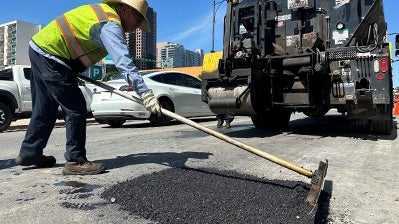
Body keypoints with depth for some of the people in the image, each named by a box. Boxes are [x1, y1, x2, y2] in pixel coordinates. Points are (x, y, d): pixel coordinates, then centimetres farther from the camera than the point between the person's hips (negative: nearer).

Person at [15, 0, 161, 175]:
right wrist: (145, 94, -36)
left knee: (45, 110, 17)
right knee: (76, 109, -8)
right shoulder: (110, 25, -19)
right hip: (50, 55, -10)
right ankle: (75, 161, -2)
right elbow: (123, 62, -32)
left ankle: (29, 153, 31)